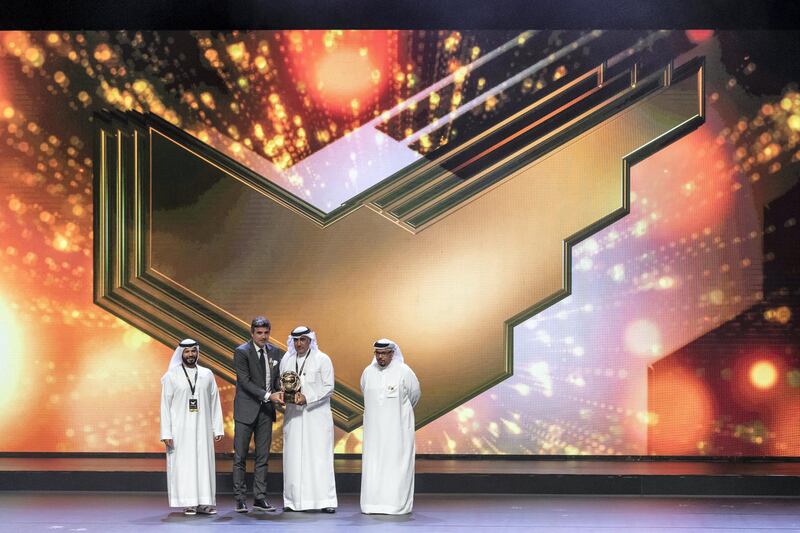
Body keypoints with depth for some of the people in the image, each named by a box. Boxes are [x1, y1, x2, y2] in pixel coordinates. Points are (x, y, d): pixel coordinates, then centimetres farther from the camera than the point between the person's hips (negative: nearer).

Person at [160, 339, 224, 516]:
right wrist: (166, 433, -7)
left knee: (204, 464, 1)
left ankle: (204, 503, 6)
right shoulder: (171, 376, 1)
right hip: (180, 430, -2)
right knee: (183, 465, -2)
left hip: (202, 429, 2)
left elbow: (215, 403, 8)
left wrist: (217, 428, 2)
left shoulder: (207, 374, 7)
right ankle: (188, 503, 3)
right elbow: (165, 406, -1)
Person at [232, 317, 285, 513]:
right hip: (246, 410, -5)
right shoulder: (241, 352, -9)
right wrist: (268, 396, -21)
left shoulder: (275, 352, 8)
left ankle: (260, 497, 13)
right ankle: (240, 499, 5)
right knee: (240, 456, -1)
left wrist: (280, 392, -13)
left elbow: (278, 377, 10)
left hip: (266, 410, 5)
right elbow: (245, 381, -14)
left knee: (263, 456, 7)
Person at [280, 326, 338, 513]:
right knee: (294, 457, 1)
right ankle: (294, 500, 6)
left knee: (320, 457, -6)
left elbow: (329, 387, -3)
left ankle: (326, 500, -4)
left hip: (317, 415, -3)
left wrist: (307, 398, -14)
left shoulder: (322, 360, -1)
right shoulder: (286, 360, 11)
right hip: (293, 415, 3)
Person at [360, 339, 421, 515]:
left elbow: (414, 394, 6)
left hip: (398, 427, -3)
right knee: (373, 464, 1)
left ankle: (398, 504, -1)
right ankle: (374, 503, 4)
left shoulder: (404, 371, -8)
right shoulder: (368, 372, 2)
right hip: (374, 426, 3)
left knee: (397, 464, -3)